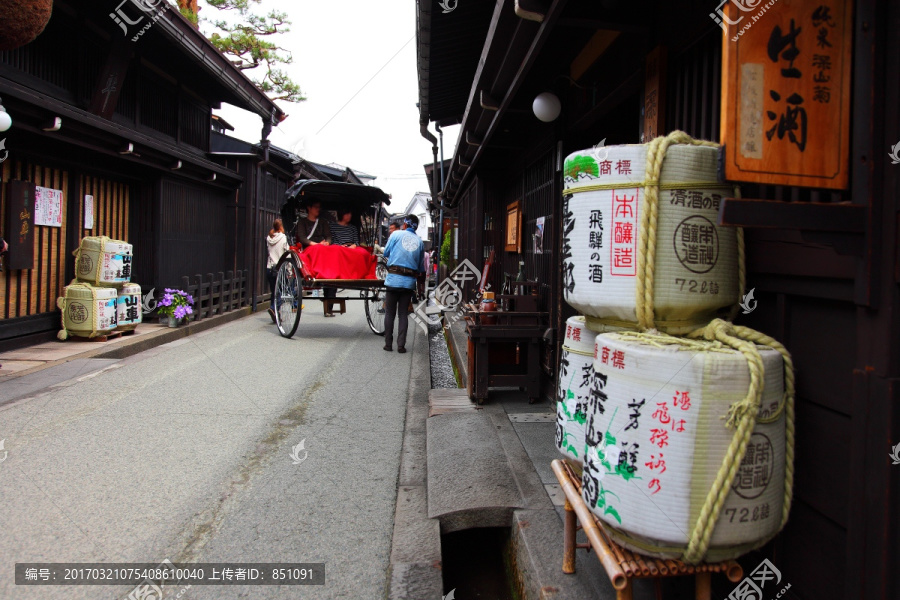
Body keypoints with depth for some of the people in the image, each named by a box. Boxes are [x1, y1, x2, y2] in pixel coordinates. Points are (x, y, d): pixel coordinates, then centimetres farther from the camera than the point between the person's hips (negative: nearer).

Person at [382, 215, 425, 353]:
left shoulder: (396, 235, 1)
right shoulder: (419, 242, 8)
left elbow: (386, 253, 12)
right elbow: (421, 266, 12)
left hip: (393, 279, -2)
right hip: (409, 282, 2)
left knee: (389, 313, 7)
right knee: (403, 314, 8)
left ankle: (388, 344, 8)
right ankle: (401, 345, 5)